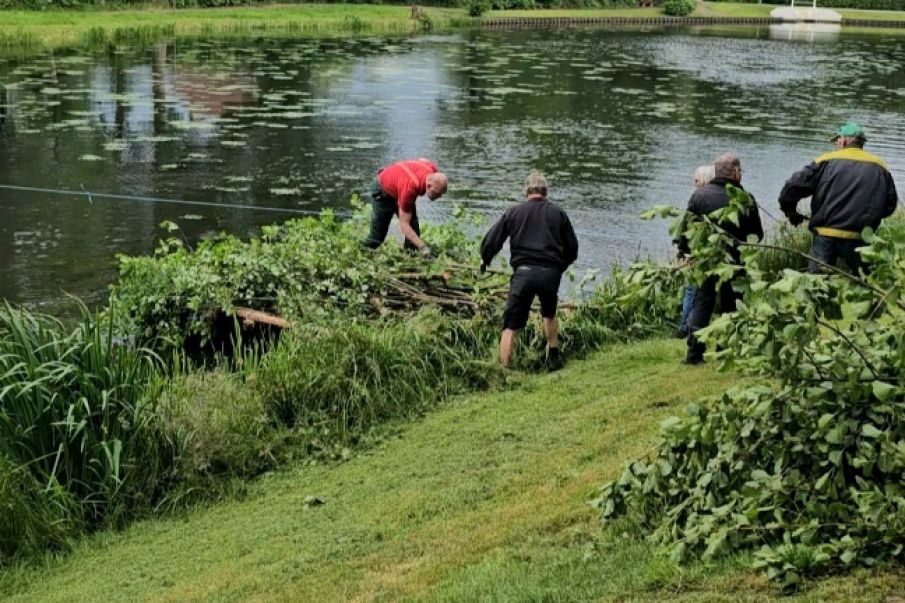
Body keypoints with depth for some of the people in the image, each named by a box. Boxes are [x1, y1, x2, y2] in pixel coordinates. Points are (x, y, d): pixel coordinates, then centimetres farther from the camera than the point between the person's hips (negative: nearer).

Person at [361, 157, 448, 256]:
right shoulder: (410, 187, -45)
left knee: (414, 229, -8)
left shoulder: (432, 169, -28)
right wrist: (422, 246, -47)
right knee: (377, 236, -3)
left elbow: (422, 159, 1)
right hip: (383, 190, -7)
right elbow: (404, 225, -39)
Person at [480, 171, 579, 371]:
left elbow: (491, 240, 7)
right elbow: (572, 248, 15)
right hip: (551, 273, 2)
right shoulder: (558, 213, 11)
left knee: (511, 325, 2)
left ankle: (503, 368, -3)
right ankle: (554, 359, 33)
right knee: (549, 314, 29)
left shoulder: (514, 212, 7)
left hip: (523, 272, -2)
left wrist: (485, 260, 26)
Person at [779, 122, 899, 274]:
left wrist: (791, 213, 15)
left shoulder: (826, 162, 0)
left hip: (825, 237, -2)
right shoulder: (880, 168, 7)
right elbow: (890, 205, 11)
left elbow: (792, 188, -3)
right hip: (859, 239, 2)